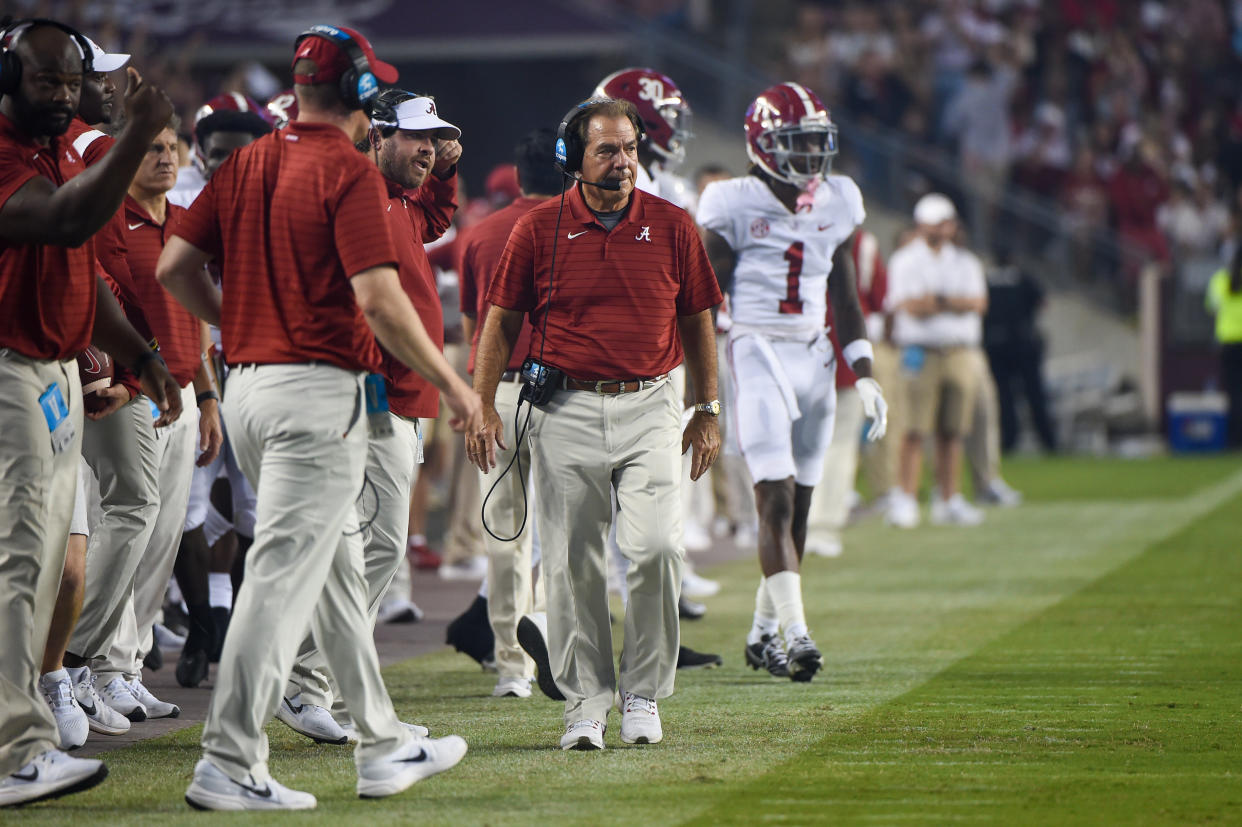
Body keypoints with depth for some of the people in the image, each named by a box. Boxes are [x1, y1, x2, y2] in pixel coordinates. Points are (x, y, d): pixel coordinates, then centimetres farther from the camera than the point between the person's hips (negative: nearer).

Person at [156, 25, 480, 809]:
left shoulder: (246, 164, 11)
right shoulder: (349, 173, -11)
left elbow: (175, 265, 8)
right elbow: (379, 299, -19)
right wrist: (453, 384, -10)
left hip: (248, 385, 8)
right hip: (319, 390, -8)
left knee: (338, 569, 17)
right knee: (286, 574, -8)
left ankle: (385, 747, 24)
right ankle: (230, 764, -11)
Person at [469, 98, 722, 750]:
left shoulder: (672, 227, 5)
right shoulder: (539, 229, 2)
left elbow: (697, 322, 13)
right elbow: (502, 321, 7)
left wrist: (708, 413, 12)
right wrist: (482, 406, 0)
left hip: (649, 408, 0)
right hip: (566, 412, 0)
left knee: (654, 549, -13)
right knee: (571, 564, 0)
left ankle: (643, 694, 2)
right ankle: (585, 701, 11)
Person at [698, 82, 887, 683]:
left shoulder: (835, 206, 9)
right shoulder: (737, 208, -7)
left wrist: (864, 376, 10)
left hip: (814, 358, 6)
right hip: (758, 355, -6)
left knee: (797, 505, 8)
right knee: (776, 500, -14)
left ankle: (763, 634, 19)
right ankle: (796, 633, -20)